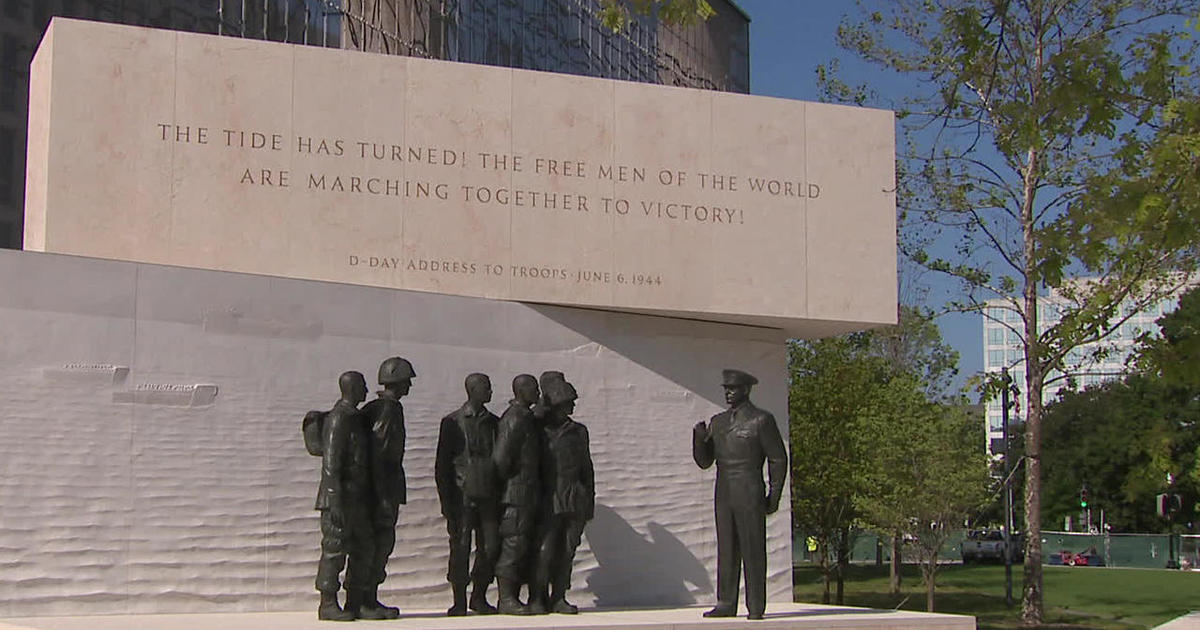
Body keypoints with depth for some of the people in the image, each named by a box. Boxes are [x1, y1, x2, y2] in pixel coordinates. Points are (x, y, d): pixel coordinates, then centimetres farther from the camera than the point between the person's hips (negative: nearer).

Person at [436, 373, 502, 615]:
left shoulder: (494, 423, 13)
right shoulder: (452, 423, 1)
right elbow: (442, 466, 0)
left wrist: (500, 495, 10)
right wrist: (447, 502, -6)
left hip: (489, 497, 4)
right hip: (462, 496, -3)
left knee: (491, 548, -1)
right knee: (460, 549, -2)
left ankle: (479, 597, 15)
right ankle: (459, 602, 8)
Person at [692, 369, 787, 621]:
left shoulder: (762, 420, -2)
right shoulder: (718, 422, 14)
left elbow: (778, 460, -1)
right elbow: (704, 461, 14)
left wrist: (774, 496, -5)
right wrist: (699, 437, -5)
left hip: (750, 496, -5)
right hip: (724, 496, 6)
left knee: (753, 551, -3)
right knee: (726, 551, 7)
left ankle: (756, 606, 1)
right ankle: (726, 604, 11)